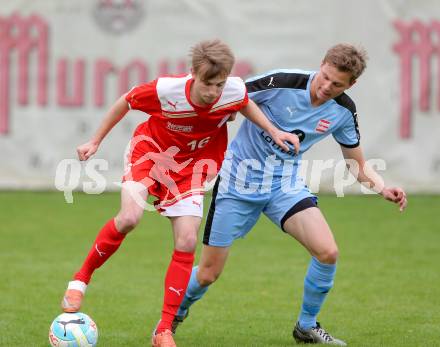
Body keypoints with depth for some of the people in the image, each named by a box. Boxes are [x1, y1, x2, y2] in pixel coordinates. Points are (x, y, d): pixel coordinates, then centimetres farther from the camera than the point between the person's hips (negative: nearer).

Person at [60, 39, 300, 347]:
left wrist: (273, 131, -4)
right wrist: (96, 141, -2)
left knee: (187, 242, -9)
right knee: (129, 217, -28)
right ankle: (81, 279, -4)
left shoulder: (235, 91, -22)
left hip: (191, 166, 3)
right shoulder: (166, 90, -30)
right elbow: (126, 102, -10)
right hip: (151, 149, -3)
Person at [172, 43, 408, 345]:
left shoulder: (344, 111, -7)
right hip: (240, 181, -3)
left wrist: (383, 188, -13)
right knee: (208, 274, -1)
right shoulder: (282, 82, -22)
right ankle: (175, 313, 33)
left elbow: (359, 165, 6)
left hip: (286, 184, 3)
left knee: (328, 252, -18)